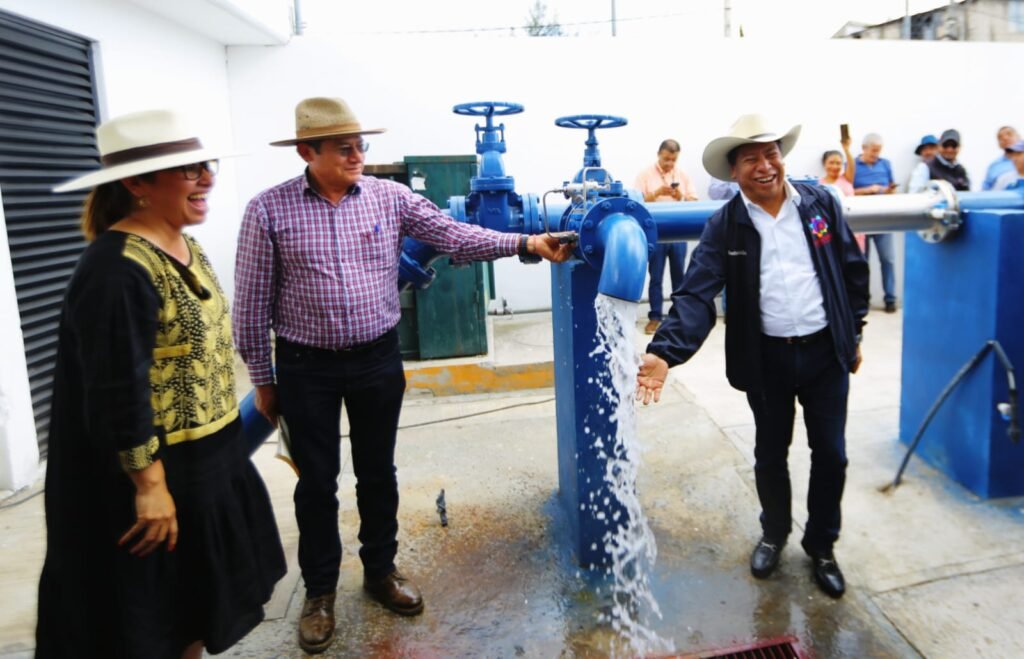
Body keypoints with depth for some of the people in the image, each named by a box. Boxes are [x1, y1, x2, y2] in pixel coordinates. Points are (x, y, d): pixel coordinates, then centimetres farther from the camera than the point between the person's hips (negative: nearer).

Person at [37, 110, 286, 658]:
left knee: (197, 593, 22)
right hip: (156, 470, -9)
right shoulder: (118, 269, -24)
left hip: (205, 456, 9)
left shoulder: (183, 247, 5)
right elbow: (117, 394, -24)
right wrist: (150, 484, -20)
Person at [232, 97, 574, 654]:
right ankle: (319, 590, 30)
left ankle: (380, 570, 36)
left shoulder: (390, 197, -2)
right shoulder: (268, 210, -7)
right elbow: (252, 302, -4)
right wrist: (262, 379, -1)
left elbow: (454, 235, -9)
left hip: (378, 359, 2)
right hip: (307, 367, -2)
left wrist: (525, 243, -22)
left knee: (377, 472, 15)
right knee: (316, 482, 10)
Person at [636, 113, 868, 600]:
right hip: (766, 358, -1)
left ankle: (821, 545, 33)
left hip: (825, 351, 1)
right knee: (770, 454, 15)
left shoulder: (820, 204, -3)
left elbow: (853, 270, 7)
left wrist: (854, 334, 8)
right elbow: (695, 294, -19)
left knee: (830, 455, 11)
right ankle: (774, 533, 41)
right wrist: (664, 353, -33)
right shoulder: (725, 226, -9)